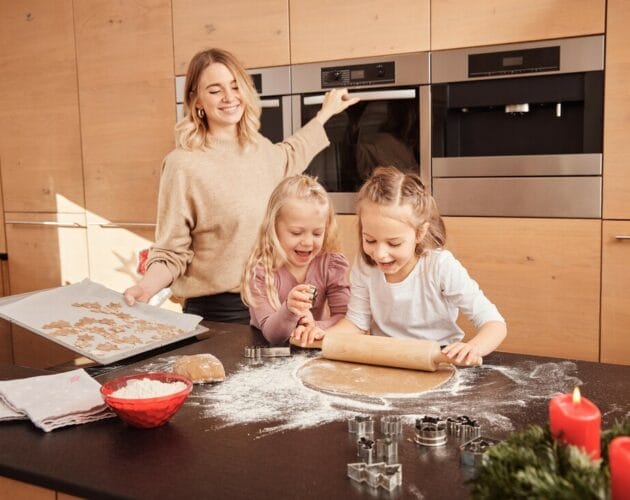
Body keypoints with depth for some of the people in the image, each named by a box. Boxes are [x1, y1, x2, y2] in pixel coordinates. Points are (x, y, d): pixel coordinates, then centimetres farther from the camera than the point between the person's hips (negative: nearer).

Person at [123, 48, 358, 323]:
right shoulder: (183, 165, -14)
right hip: (216, 312, -6)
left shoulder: (261, 149, 4)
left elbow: (288, 158, 31)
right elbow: (172, 254, -11)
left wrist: (326, 112, 37)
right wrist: (146, 287, -31)